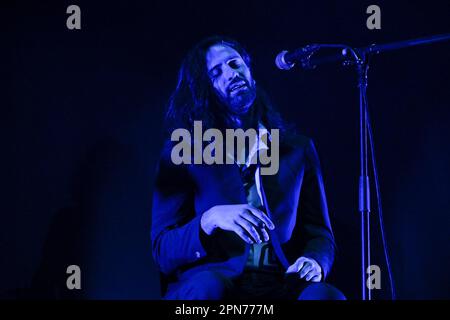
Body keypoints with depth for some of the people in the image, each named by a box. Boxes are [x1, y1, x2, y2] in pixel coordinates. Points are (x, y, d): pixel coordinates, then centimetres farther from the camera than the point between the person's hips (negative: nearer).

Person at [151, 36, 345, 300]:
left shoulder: (297, 148, 15)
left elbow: (319, 233, 15)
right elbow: (163, 249, 0)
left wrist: (314, 261, -9)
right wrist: (211, 219, -20)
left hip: (280, 284, 1)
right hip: (210, 283, -1)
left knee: (326, 296, -32)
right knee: (208, 285, -37)